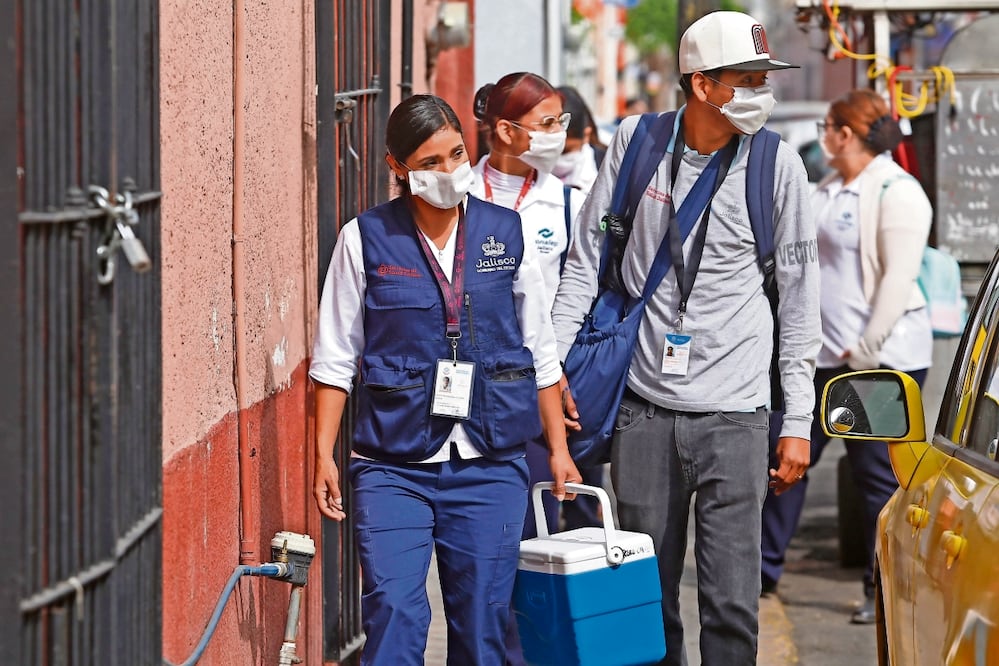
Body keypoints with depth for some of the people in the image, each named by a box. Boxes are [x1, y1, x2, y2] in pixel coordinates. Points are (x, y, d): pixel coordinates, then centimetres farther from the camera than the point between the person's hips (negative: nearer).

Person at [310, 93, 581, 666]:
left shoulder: (507, 233, 5)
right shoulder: (367, 239, 0)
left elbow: (541, 354, 12)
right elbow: (335, 359, 4)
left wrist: (559, 447, 10)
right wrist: (324, 456, -1)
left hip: (490, 464, 2)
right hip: (394, 465, -2)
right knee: (394, 617, -12)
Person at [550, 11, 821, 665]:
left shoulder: (776, 164, -1)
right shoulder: (636, 142, 2)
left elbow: (799, 298, 3)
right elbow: (589, 256, 12)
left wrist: (799, 423, 1)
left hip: (733, 412, -2)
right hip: (644, 407, 2)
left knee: (732, 603, -7)